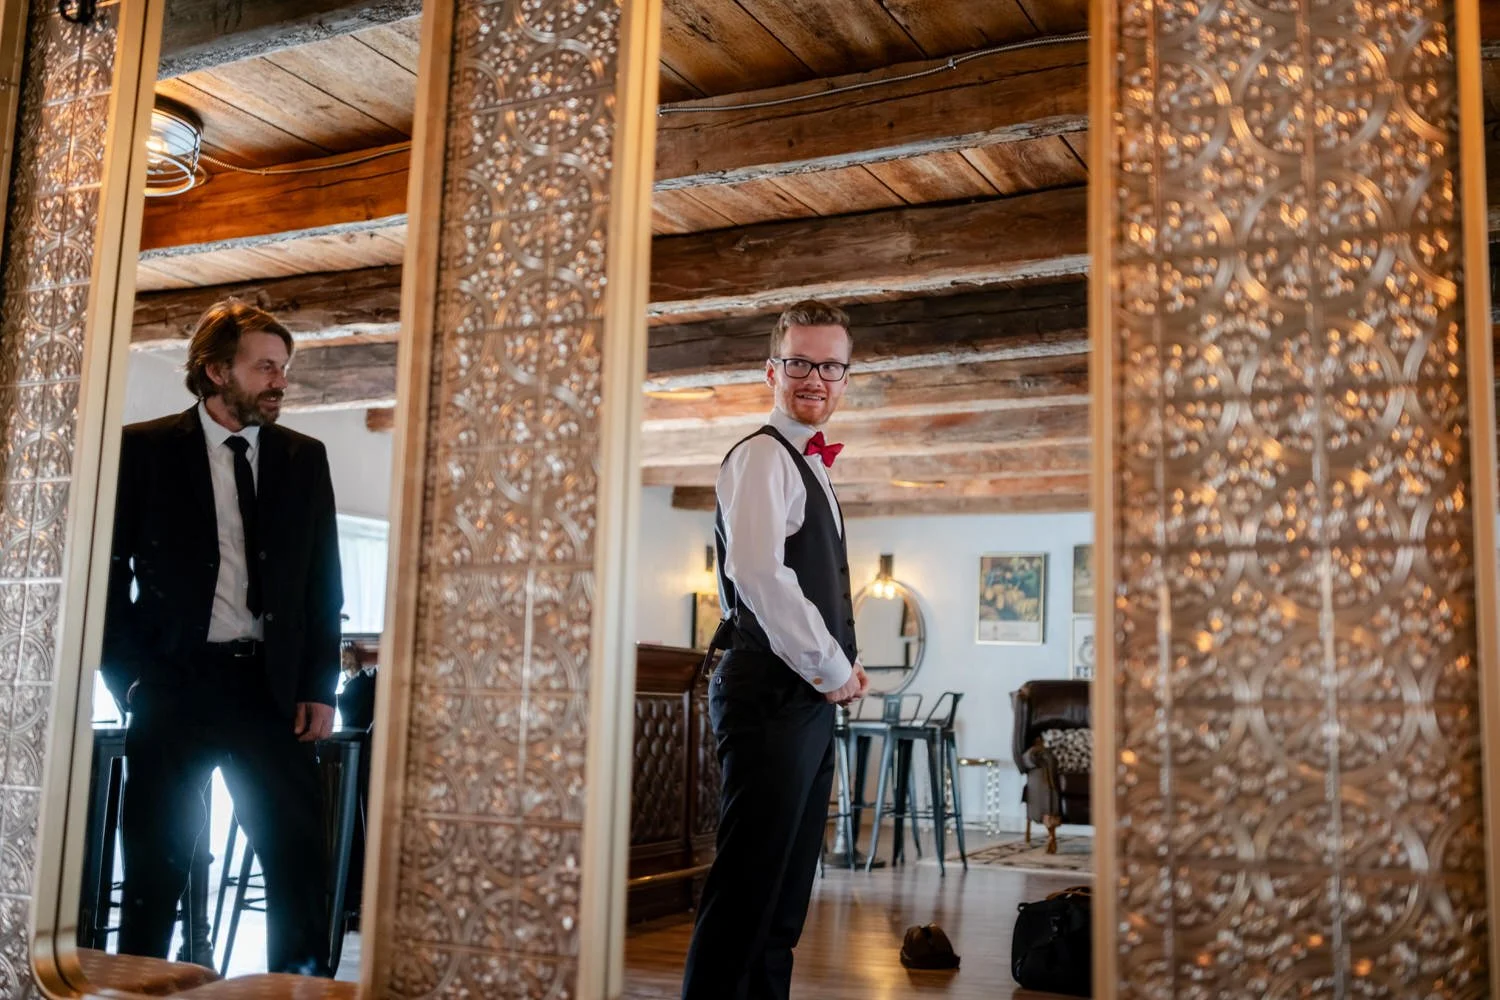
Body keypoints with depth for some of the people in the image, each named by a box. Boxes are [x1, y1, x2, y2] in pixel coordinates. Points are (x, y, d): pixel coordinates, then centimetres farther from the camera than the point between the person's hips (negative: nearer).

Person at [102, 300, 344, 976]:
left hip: (273, 686, 2)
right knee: (155, 865, 5)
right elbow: (109, 570, 2)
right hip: (174, 684, -2)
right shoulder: (145, 448, 2)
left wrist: (320, 688, 3)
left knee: (300, 860, 0)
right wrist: (130, 677, -5)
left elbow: (324, 584, 10)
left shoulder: (305, 459, 9)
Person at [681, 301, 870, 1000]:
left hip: (811, 699, 10)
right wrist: (834, 667, -14)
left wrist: (841, 667, 9)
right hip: (771, 694, -10)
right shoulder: (762, 456, -7)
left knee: (786, 891, 13)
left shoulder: (810, 466, 22)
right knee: (747, 884, -8)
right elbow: (758, 572, -22)